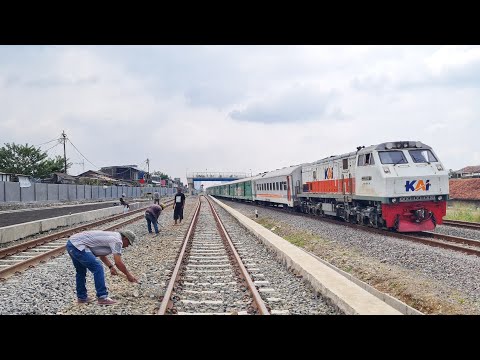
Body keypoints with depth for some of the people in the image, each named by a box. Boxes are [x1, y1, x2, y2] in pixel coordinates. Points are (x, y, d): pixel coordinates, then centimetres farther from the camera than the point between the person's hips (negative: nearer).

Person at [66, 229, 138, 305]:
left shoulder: (112, 236, 21)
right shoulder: (117, 240, -8)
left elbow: (101, 254, 32)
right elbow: (118, 263, -13)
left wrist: (111, 267, 25)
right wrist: (128, 275, -1)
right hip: (78, 246, -11)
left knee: (81, 271, 23)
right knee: (97, 268, -9)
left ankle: (81, 297, 32)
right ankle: (102, 297, -5)